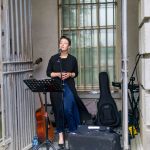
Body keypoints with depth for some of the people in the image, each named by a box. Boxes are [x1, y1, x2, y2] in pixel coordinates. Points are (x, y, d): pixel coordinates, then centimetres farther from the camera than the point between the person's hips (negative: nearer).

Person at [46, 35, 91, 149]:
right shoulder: (54, 58, 2)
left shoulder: (73, 59, 3)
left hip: (69, 87, -1)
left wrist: (70, 74, -10)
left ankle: (73, 131, 7)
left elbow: (76, 73, 11)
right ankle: (61, 135, 14)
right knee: (59, 110, 3)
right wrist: (57, 74, -12)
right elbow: (48, 73, 5)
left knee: (67, 109, -15)